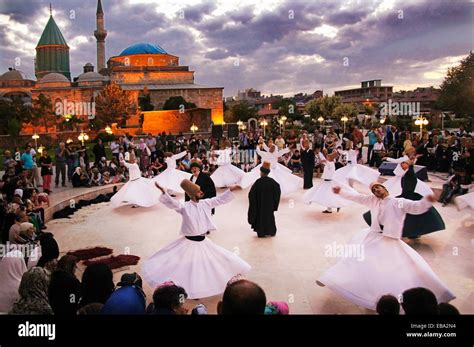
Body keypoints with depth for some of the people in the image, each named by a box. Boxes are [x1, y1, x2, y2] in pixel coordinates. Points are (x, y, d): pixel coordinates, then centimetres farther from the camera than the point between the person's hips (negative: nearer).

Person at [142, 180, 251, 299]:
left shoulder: (205, 203, -3)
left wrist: (231, 189, -3)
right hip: (189, 242, -5)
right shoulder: (184, 207, -17)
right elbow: (172, 203, -31)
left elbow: (220, 199, 4)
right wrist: (163, 192, -48)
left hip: (203, 241, 5)